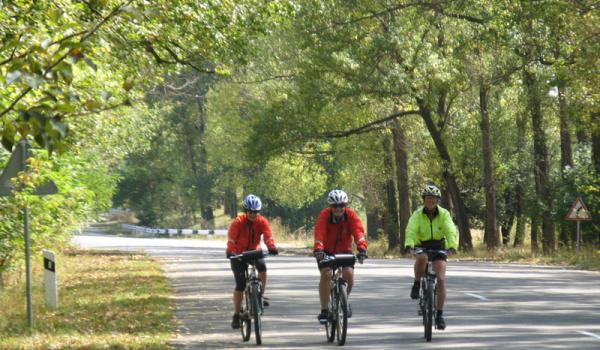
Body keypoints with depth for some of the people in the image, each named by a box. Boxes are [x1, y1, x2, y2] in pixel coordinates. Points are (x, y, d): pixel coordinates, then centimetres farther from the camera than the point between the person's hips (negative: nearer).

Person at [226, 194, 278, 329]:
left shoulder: (262, 221, -16)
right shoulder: (238, 222, -22)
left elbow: (268, 236, -28)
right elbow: (231, 239, -32)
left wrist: (272, 247, -48)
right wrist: (230, 251, -51)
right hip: (239, 254, -2)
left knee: (262, 267, -29)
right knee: (240, 285, -10)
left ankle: (261, 296, -8)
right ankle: (236, 315, 1)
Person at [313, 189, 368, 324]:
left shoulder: (351, 215, -18)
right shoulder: (324, 215, -22)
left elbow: (358, 232, -31)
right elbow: (319, 233, -36)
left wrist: (362, 248, -49)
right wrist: (318, 249, -54)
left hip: (344, 250, 1)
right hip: (327, 251, -1)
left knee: (349, 273, -21)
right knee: (326, 274, -23)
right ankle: (324, 310, -14)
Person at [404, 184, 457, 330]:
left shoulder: (444, 214, -8)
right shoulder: (418, 214, -10)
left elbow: (451, 231, -22)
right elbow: (411, 231, -24)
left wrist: (452, 246, -41)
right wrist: (409, 245, -44)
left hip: (439, 248, 1)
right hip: (421, 247, -1)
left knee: (441, 279, -15)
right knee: (422, 258, -38)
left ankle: (440, 314, -7)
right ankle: (417, 285, -14)